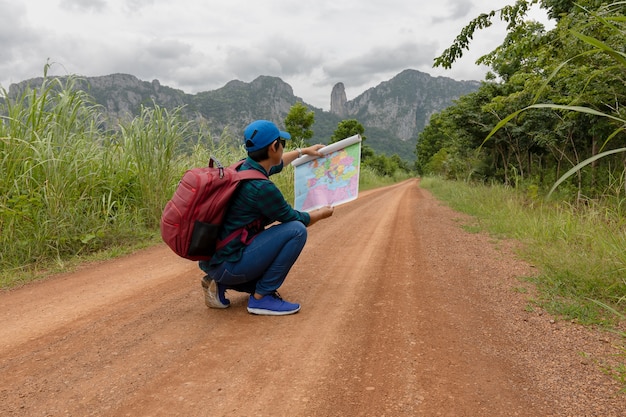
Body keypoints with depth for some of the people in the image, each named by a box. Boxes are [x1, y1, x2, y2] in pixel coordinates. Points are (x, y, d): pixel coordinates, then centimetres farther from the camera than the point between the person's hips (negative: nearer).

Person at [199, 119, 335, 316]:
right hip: (227, 265, -9)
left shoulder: (243, 167, 5)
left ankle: (220, 284, 16)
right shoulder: (261, 187, -22)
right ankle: (262, 297, -4)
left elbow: (274, 164, 29)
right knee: (296, 230, -13)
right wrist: (322, 213, 14)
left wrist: (303, 151, 42)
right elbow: (294, 218, -6)